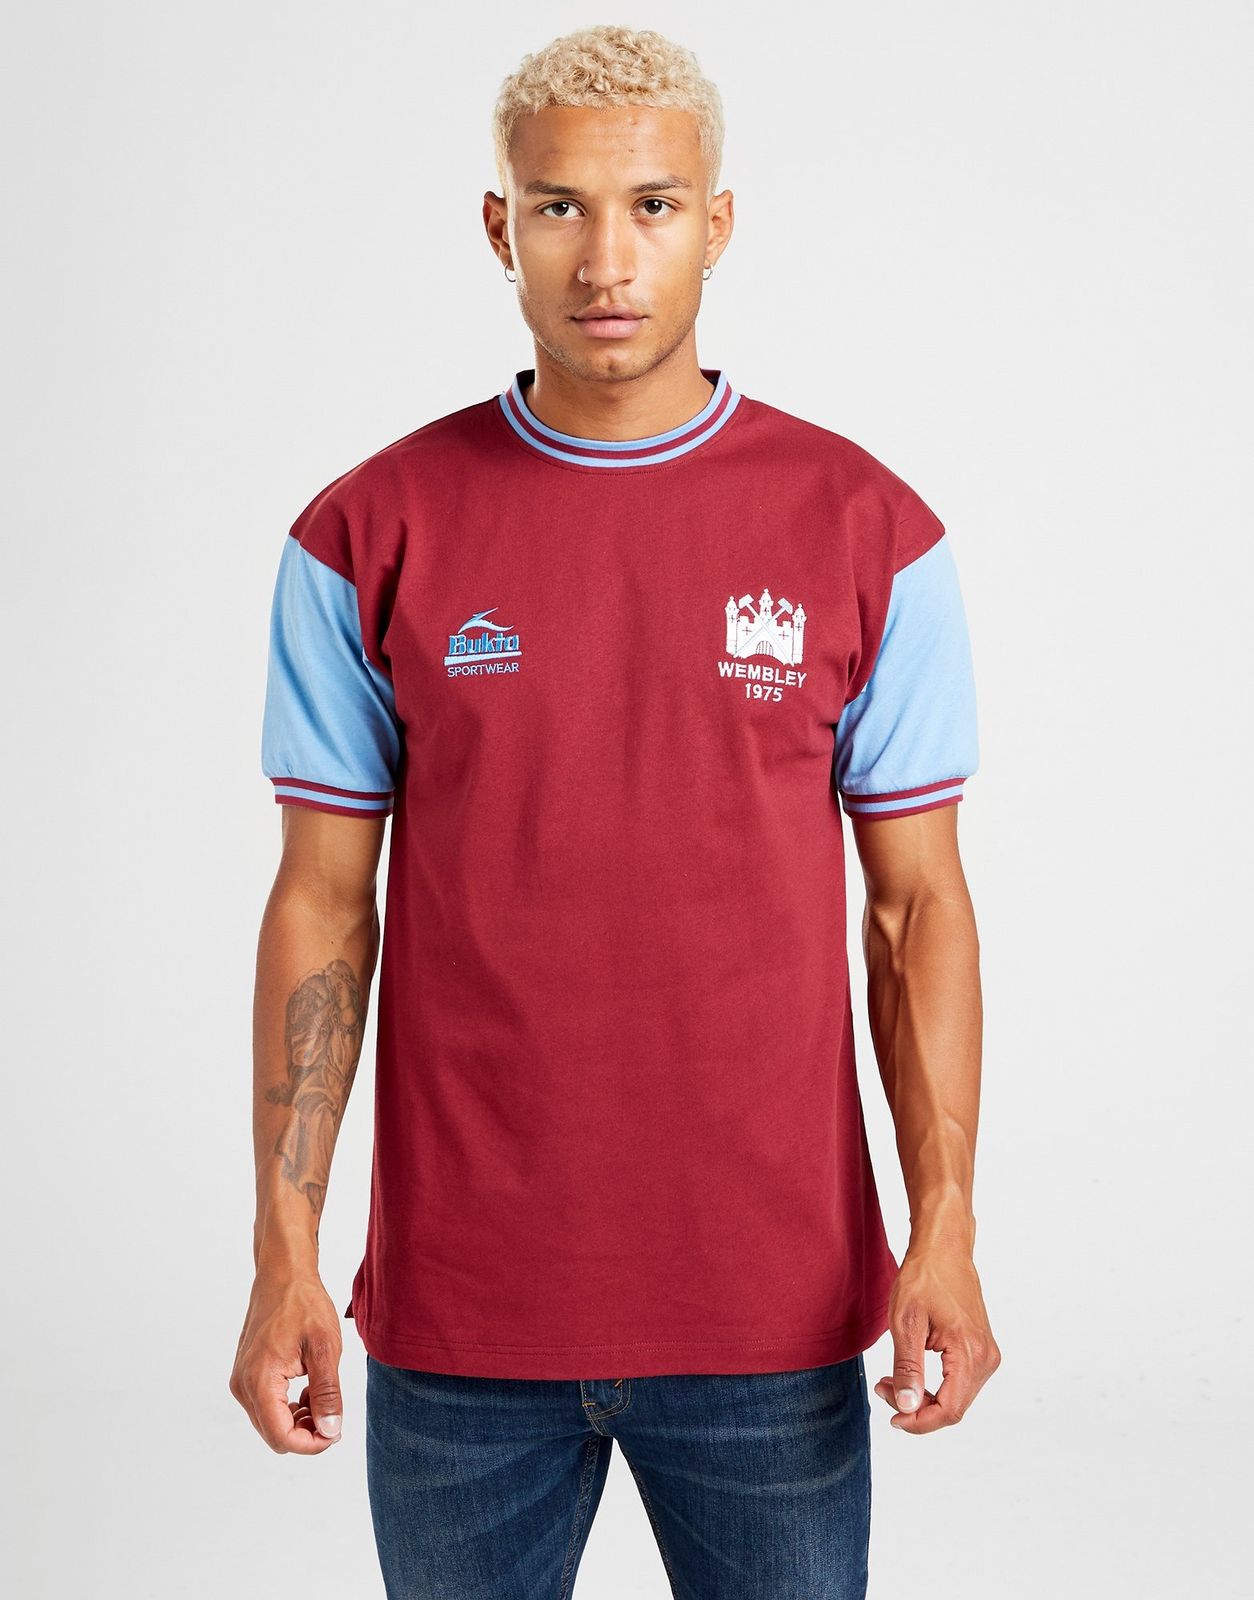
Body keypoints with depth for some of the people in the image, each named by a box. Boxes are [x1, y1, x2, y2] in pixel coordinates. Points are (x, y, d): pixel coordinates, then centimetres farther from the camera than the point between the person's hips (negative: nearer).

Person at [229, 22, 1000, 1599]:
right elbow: (323, 906, 1)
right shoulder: (369, 536, -1)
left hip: (773, 1306, 0)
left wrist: (945, 1231, -7)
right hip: (457, 1312, 1)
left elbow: (918, 903, 1)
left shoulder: (868, 533, -2)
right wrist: (283, 1252, -4)